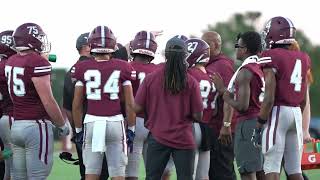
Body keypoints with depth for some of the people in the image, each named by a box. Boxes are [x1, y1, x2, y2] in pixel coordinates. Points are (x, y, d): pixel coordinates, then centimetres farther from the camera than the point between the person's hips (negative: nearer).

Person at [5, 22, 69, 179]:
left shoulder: (10, 62, 8)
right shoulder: (39, 63, -14)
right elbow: (48, 102, -16)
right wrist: (62, 125, -2)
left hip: (16, 125, 7)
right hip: (37, 125, -7)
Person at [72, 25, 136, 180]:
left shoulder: (82, 69, 0)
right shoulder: (123, 68, -1)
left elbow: (77, 104, 4)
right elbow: (130, 103, 1)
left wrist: (78, 129, 15)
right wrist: (131, 129, 11)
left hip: (91, 122, 1)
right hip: (116, 122, -1)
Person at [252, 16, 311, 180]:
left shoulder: (271, 58, -11)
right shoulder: (302, 58, 11)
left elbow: (269, 98, -15)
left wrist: (258, 127, -11)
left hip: (277, 111, -7)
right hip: (297, 112, 7)